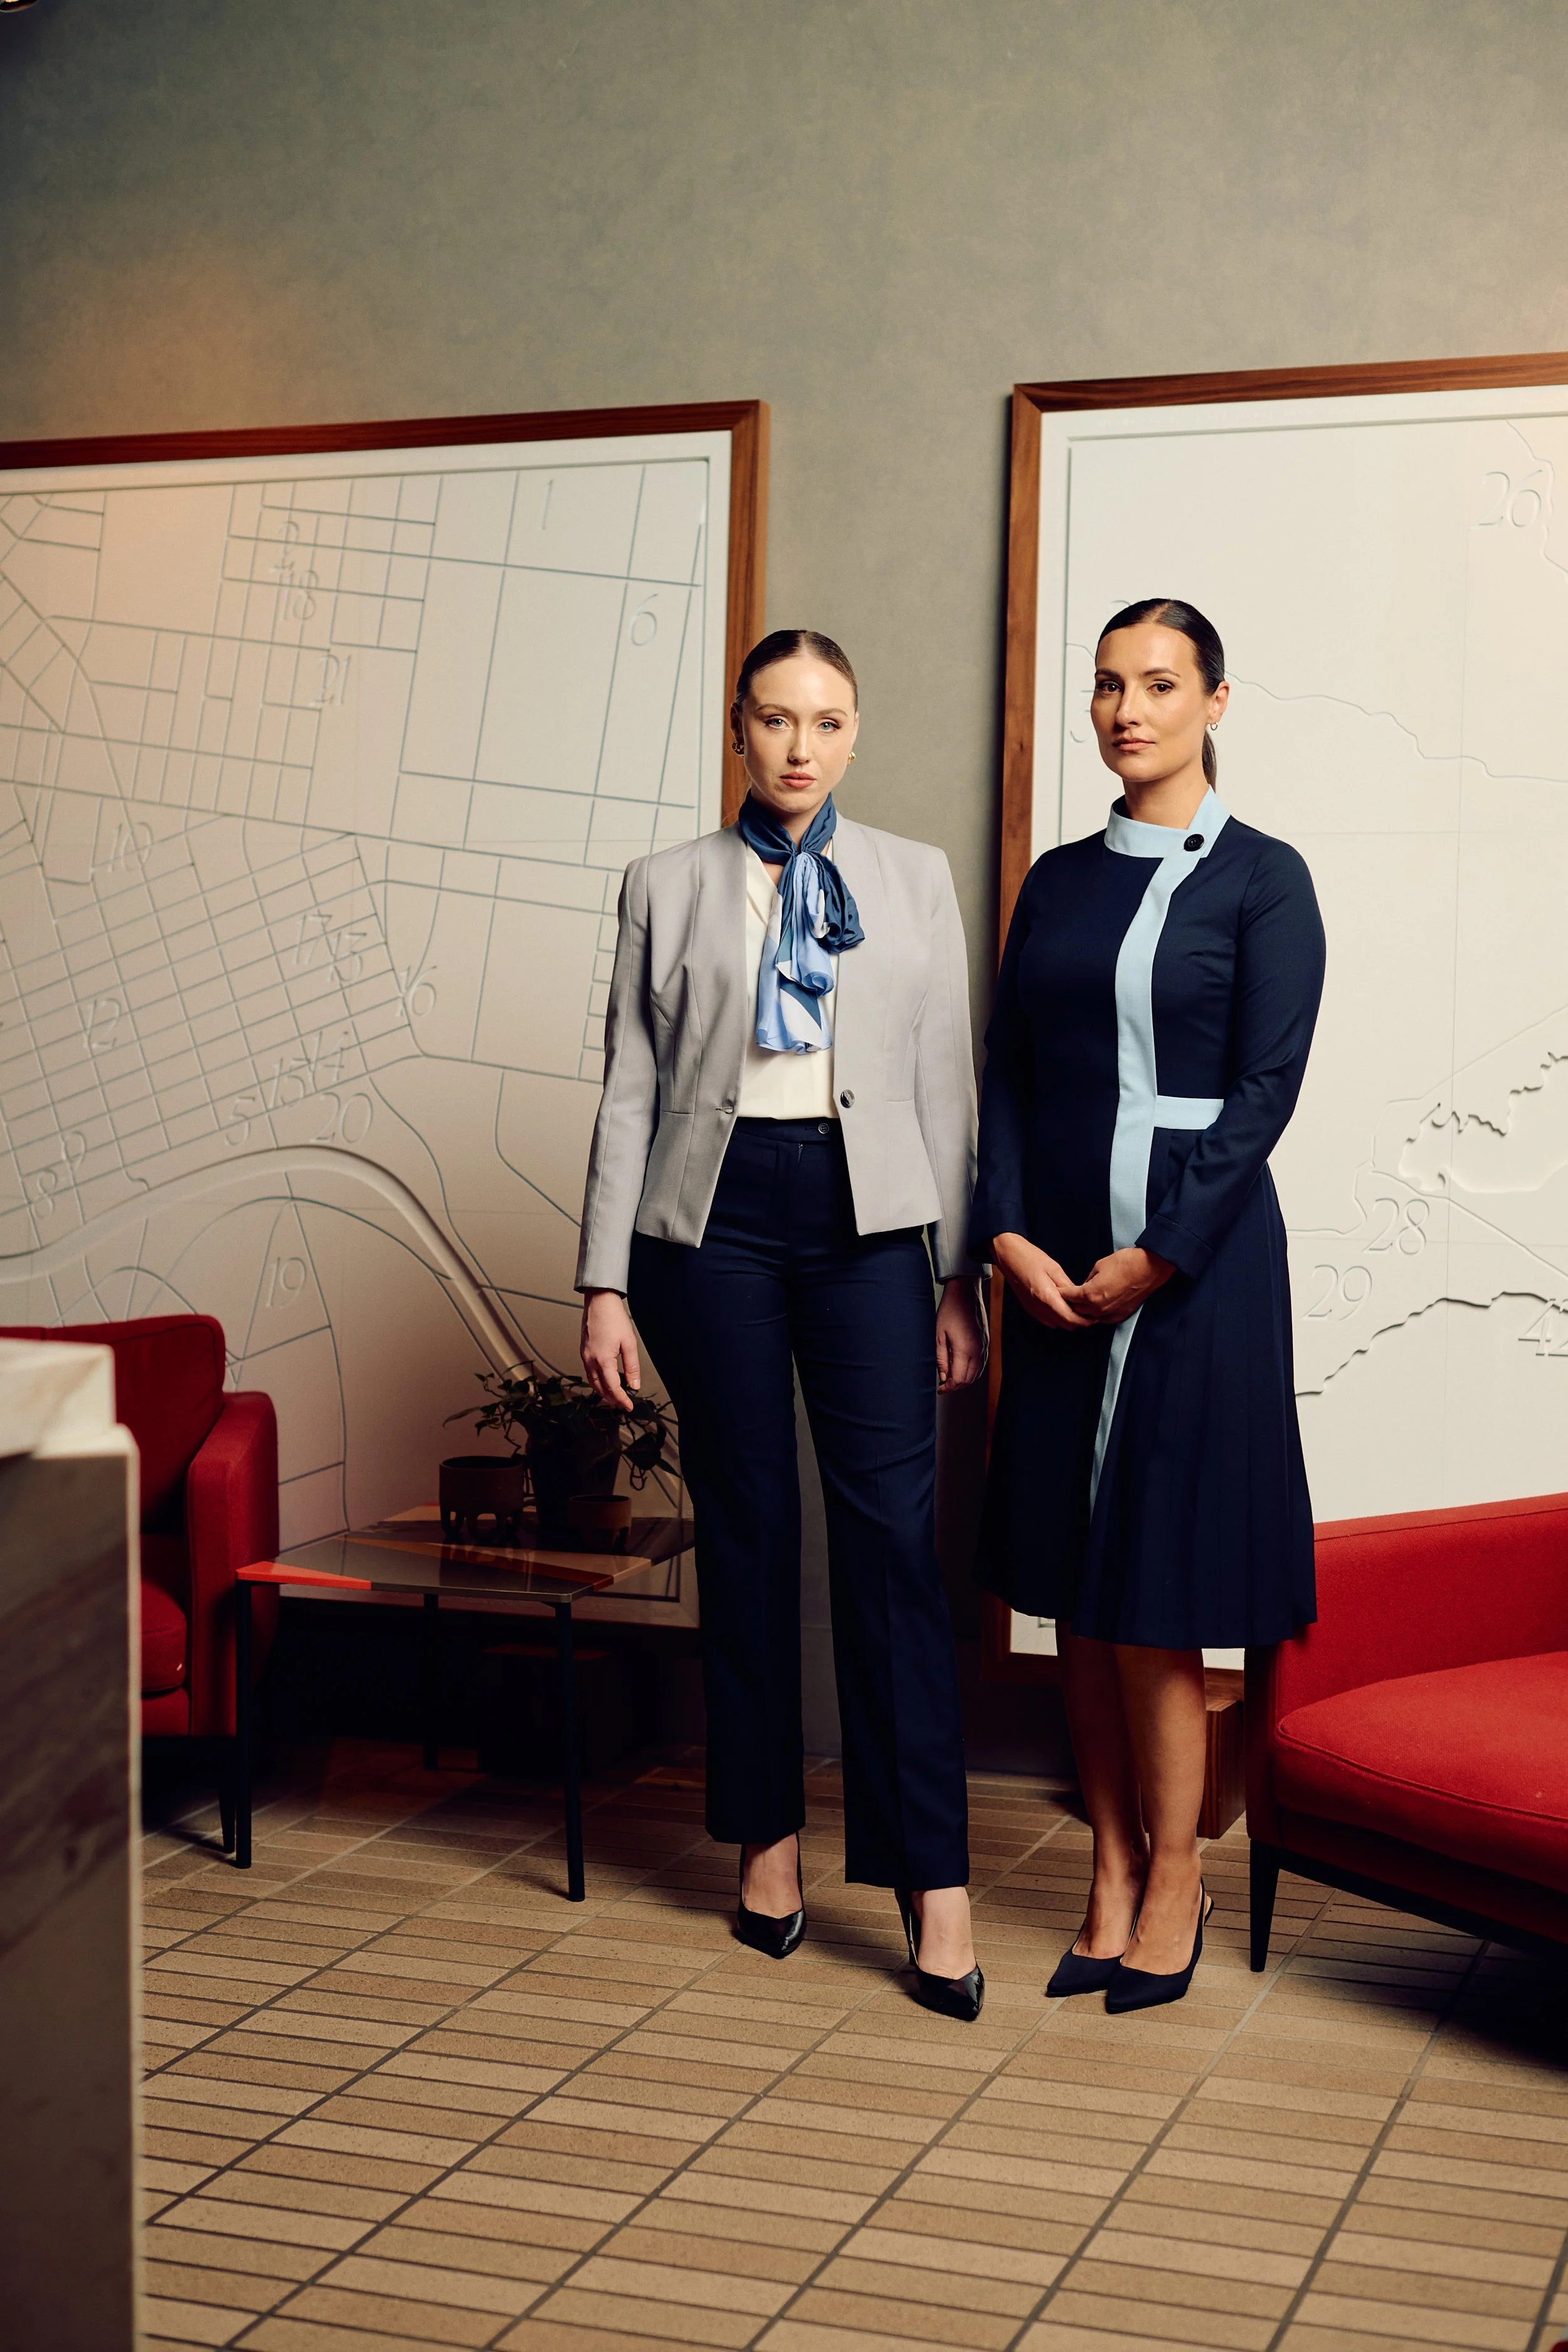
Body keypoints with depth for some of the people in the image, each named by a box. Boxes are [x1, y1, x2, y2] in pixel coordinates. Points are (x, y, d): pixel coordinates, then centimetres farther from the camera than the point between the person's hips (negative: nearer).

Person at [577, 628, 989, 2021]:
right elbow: (630, 1092, 6)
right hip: (714, 1215, 0)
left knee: (893, 1535, -6)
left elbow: (948, 1084, 9)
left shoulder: (916, 879, 10)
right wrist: (606, 1283, 1)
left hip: (867, 1220, 0)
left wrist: (962, 1279, 4)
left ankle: (933, 1878, -2)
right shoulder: (669, 887, 8)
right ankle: (767, 1834, 22)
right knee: (745, 1531, 6)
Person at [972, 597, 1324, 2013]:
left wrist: (1157, 1256, -14)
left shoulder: (1262, 879, -2)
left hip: (1194, 1257, -5)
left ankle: (1173, 1881, 12)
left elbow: (1266, 1087, -9)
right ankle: (1114, 1875, 18)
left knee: (1152, 1589, -3)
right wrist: (1009, 1234, -5)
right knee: (1074, 1586, 7)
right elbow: (1008, 1072, 9)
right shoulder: (1059, 882, 12)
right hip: (1056, 1263, 5)